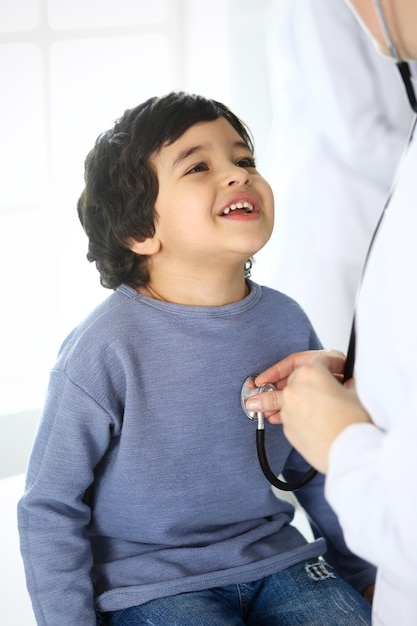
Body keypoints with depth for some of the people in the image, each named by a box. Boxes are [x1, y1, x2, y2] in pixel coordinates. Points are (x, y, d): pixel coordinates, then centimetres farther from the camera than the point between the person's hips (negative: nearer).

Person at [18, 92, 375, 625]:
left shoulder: (285, 322, -4)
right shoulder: (107, 348, -21)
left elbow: (314, 466, 12)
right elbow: (49, 510, -11)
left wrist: (360, 574, 17)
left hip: (274, 558, 5)